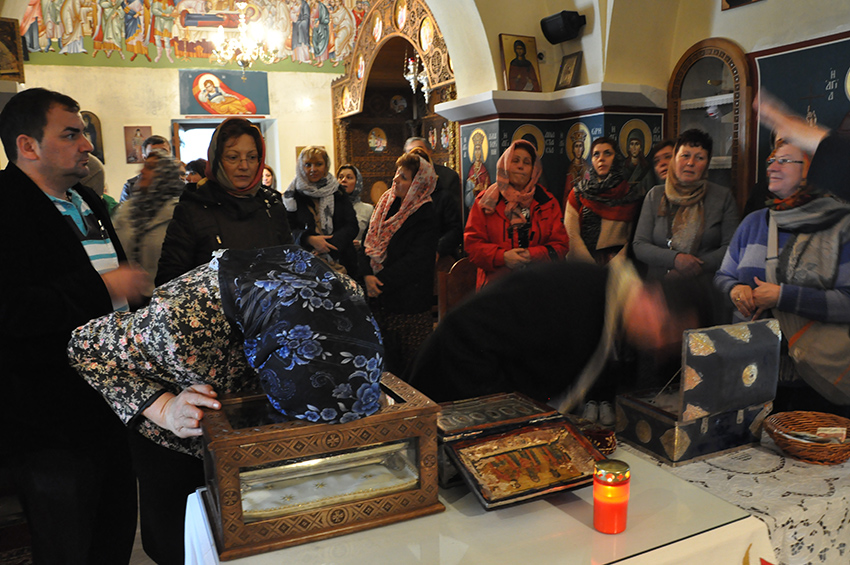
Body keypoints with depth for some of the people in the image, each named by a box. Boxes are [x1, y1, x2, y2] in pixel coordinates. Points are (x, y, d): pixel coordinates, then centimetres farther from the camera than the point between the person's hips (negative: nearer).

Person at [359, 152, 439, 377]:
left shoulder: (425, 215, -11)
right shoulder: (386, 202, 9)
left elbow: (416, 260, -18)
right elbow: (369, 242, 6)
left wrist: (382, 281, -18)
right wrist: (368, 275, -10)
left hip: (409, 297, -6)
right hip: (379, 296, 6)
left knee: (411, 362, 2)